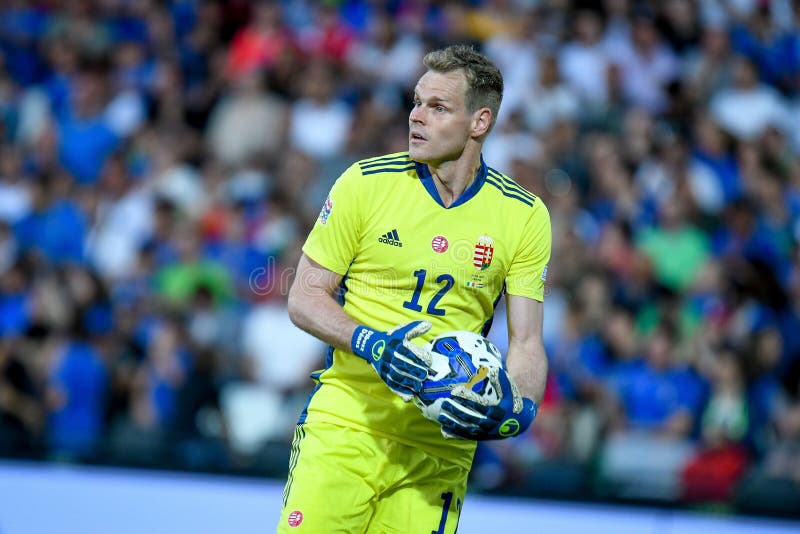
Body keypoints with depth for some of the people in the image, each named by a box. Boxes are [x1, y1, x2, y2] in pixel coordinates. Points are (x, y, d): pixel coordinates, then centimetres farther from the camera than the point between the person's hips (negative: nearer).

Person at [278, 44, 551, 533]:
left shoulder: (524, 217, 2)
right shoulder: (366, 183, -2)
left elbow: (526, 342, 3)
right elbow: (305, 297, 1)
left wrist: (517, 409, -18)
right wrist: (371, 343, -17)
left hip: (443, 446, 1)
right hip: (347, 424, -1)